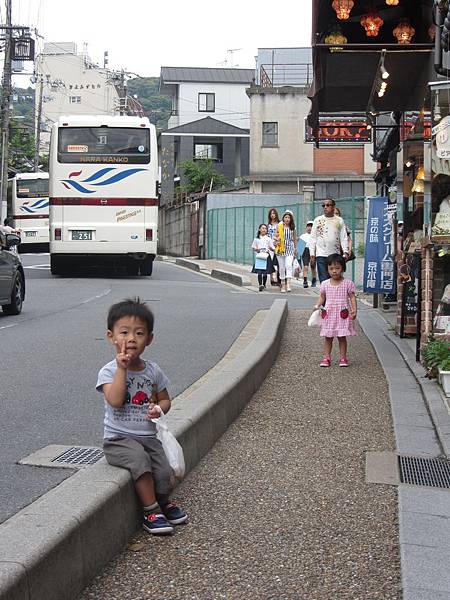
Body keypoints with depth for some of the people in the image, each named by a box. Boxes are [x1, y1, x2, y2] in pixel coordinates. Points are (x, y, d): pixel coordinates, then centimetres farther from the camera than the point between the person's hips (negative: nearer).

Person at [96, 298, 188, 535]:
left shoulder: (153, 371, 7)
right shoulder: (109, 371, -6)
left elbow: (165, 399, 18)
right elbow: (115, 400, -22)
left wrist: (159, 408, -6)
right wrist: (122, 368, -22)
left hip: (149, 437, 4)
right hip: (118, 438, -4)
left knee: (165, 473, -16)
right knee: (139, 459, -32)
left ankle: (163, 502, 18)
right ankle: (151, 511, -15)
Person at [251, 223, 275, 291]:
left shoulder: (268, 239, 6)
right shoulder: (256, 238, 8)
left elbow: (273, 249, 6)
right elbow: (253, 247, 14)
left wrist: (270, 248, -17)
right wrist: (256, 249, -7)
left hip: (266, 256, 0)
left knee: (265, 272, 5)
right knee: (259, 272, -9)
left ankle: (264, 285, 19)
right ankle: (260, 285, -11)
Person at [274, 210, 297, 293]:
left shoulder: (292, 228, 5)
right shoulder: (279, 226, 3)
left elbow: (295, 238, 17)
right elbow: (275, 237, 9)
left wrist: (295, 248, 22)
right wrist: (276, 240, -14)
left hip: (290, 249, -1)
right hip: (281, 249, 1)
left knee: (288, 266, -17)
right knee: (282, 267, 5)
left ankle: (288, 284, -22)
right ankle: (283, 285, 14)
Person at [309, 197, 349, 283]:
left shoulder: (339, 221, 8)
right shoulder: (318, 220, 6)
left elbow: (344, 238, 5)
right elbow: (313, 238, 6)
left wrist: (346, 252, -9)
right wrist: (312, 255, 0)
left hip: (335, 255, 1)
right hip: (321, 255, -1)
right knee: (324, 281, -8)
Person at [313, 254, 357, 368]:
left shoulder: (348, 283, -4)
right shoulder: (325, 284, 4)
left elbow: (352, 297, -3)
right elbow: (322, 297, 12)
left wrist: (354, 309, -14)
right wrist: (317, 305, -5)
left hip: (343, 314, -2)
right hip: (329, 314, 2)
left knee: (342, 337, 4)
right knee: (328, 337, 6)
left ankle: (343, 357, 12)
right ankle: (326, 357, 12)